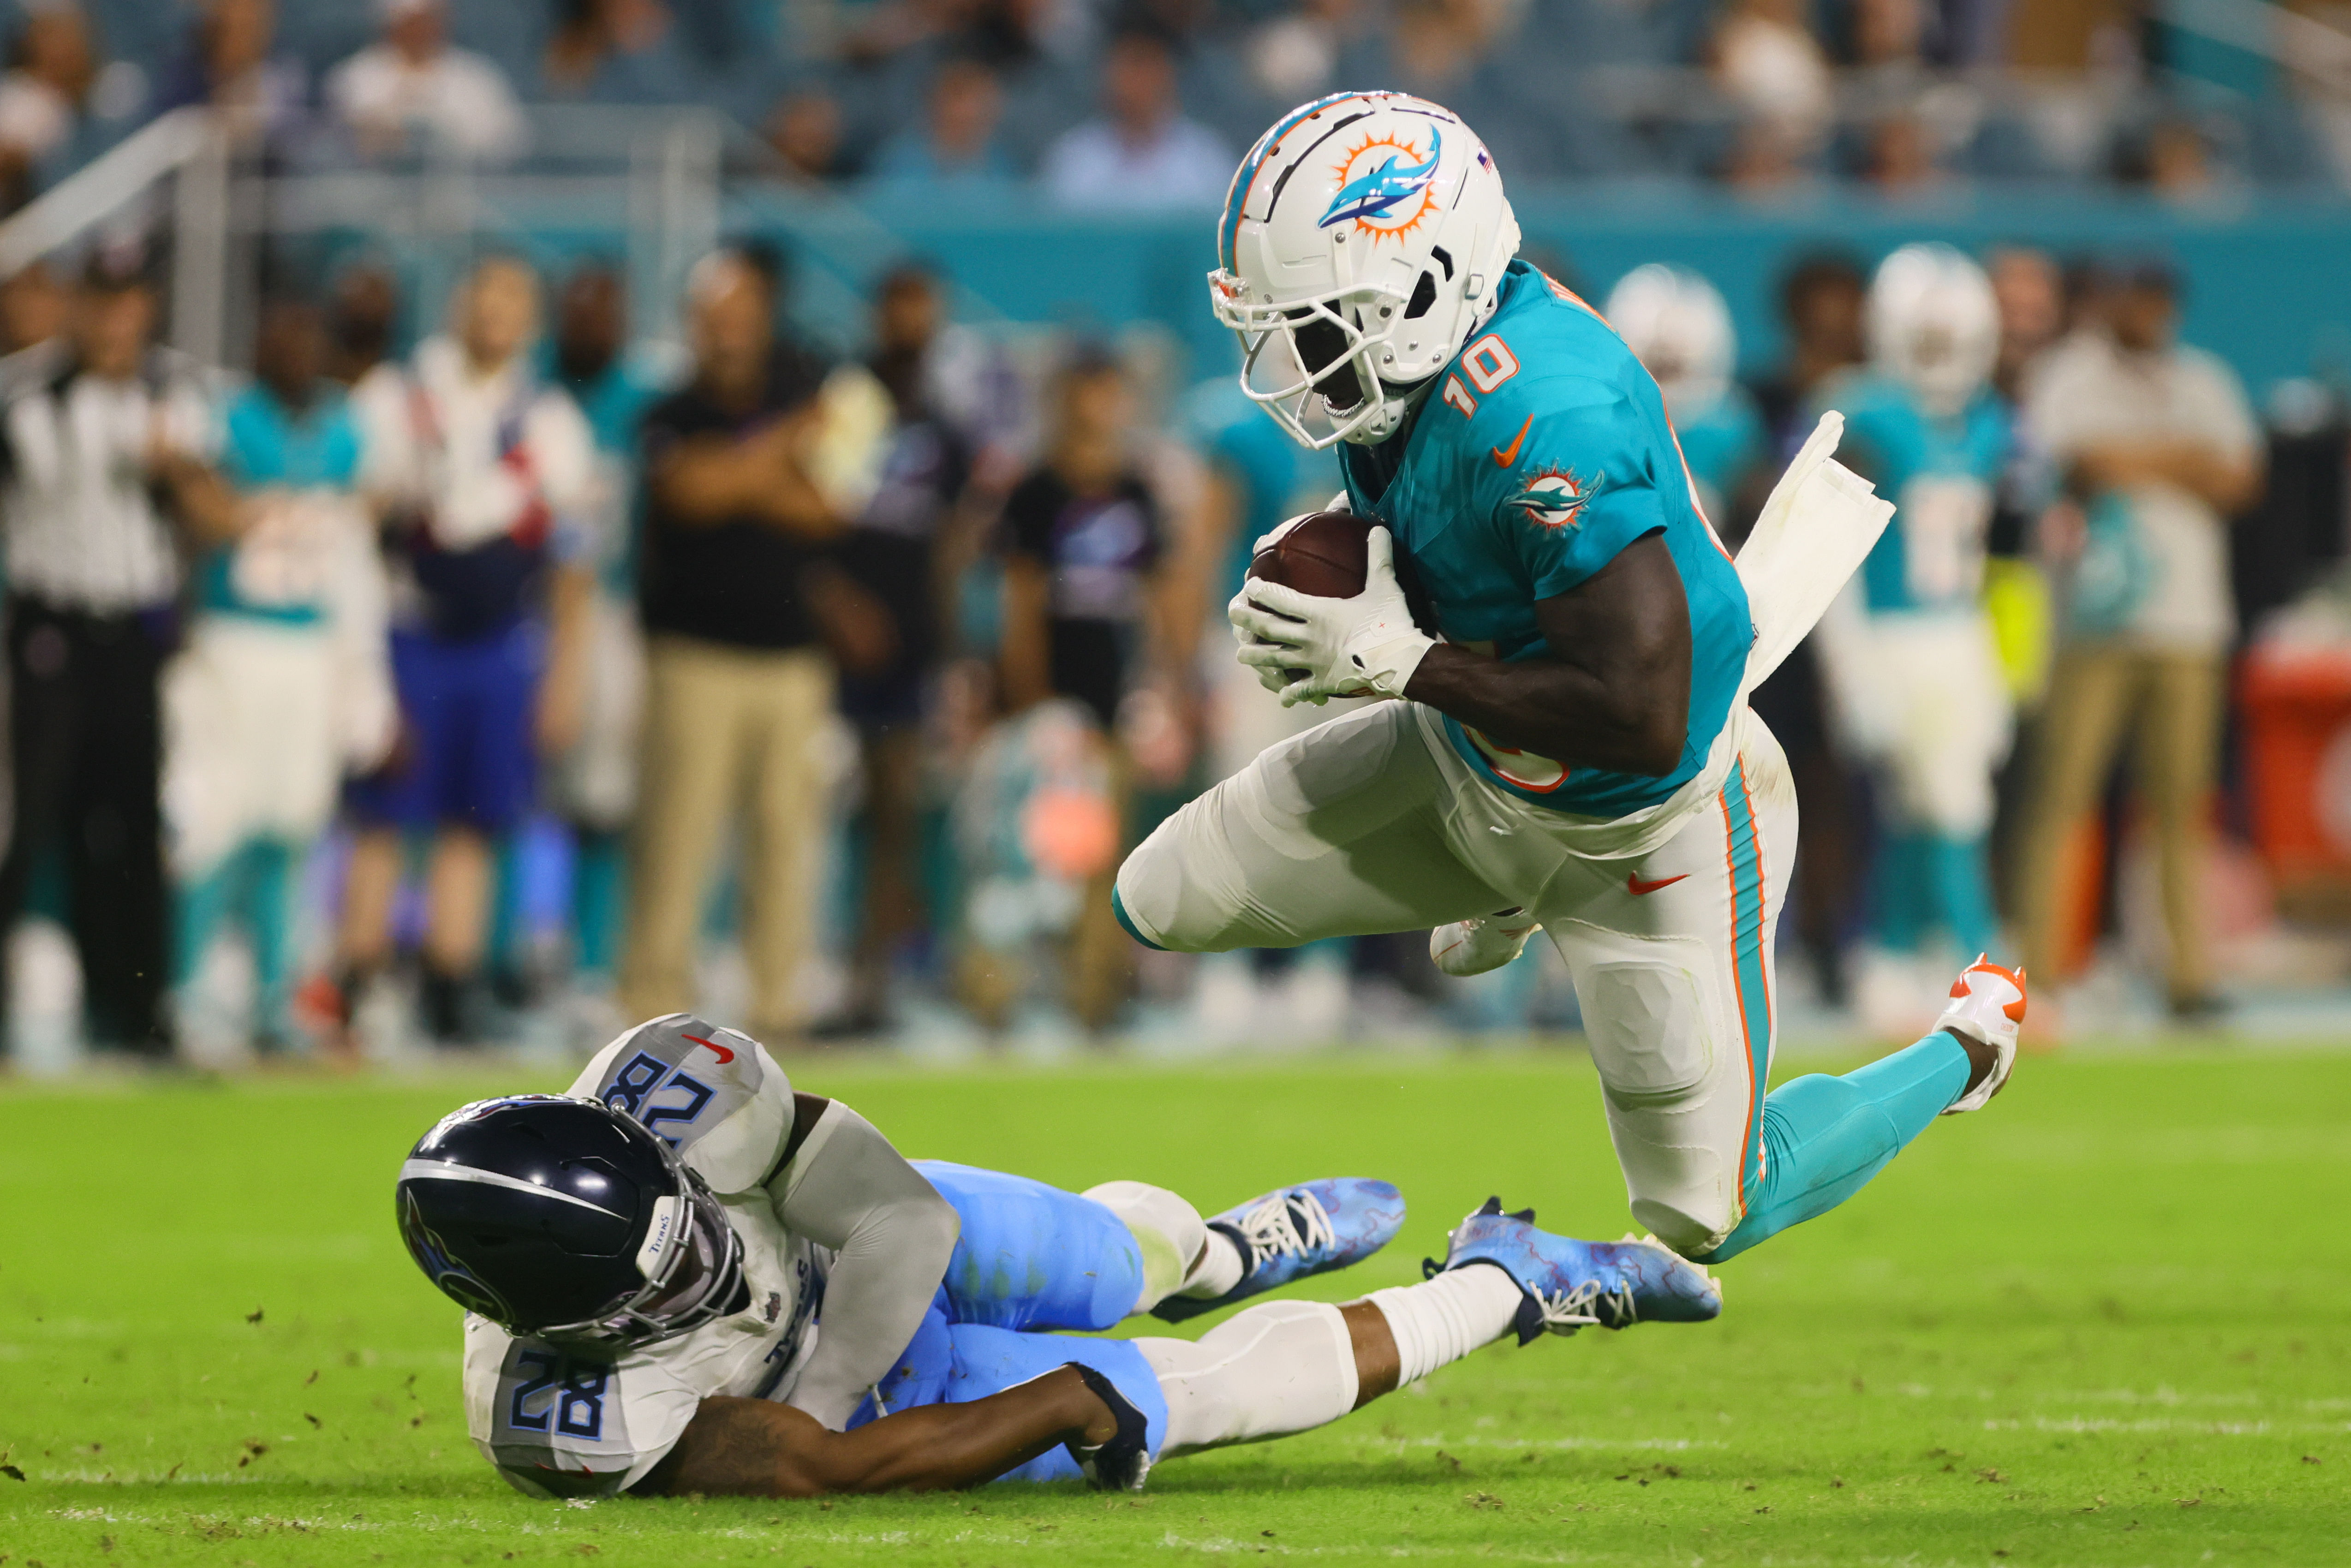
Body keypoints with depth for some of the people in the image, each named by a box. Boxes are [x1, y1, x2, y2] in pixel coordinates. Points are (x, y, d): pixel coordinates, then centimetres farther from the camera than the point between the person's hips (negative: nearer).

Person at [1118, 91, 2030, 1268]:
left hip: (1645, 823, -8)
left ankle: (1966, 1045, 33)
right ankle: (1509, 893, 31)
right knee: (1162, 905, 8)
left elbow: (1642, 722, -40)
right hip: (1473, 768, 8)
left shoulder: (1550, 423, -40)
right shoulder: (1413, 341, -14)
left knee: (1706, 1218, 6)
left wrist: (1398, 662, -33)